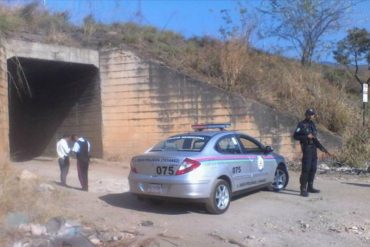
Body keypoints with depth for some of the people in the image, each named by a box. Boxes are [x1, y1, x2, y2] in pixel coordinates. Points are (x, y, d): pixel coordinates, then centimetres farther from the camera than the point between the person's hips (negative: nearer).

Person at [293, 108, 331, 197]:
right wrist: (306, 137, -20)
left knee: (313, 169, 11)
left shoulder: (313, 125, 17)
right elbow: (295, 136, -11)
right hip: (307, 148, -8)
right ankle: (303, 189, -9)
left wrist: (322, 148, 18)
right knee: (306, 169, -11)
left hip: (314, 149, 8)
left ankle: (310, 187, 21)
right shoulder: (301, 124, -4)